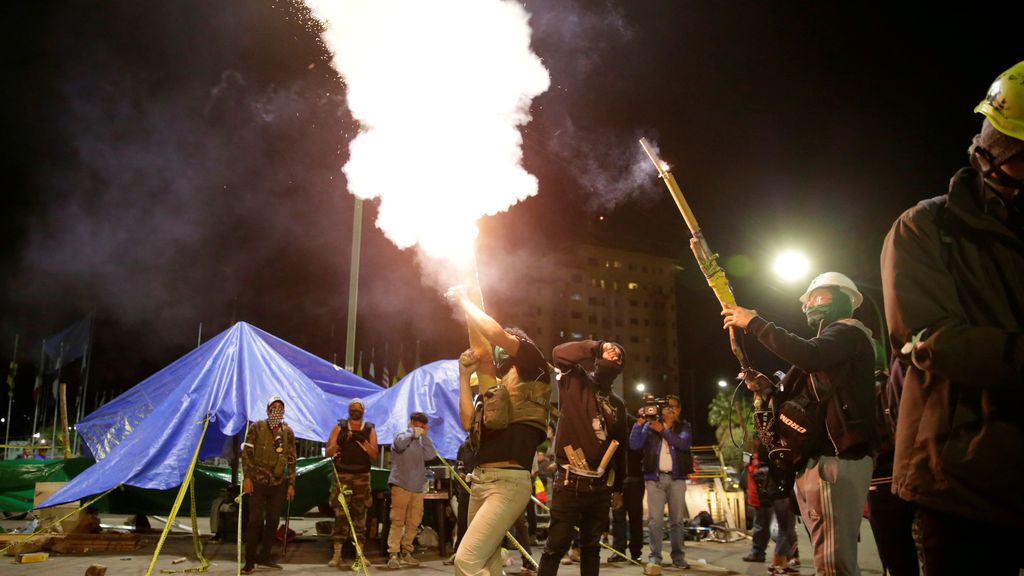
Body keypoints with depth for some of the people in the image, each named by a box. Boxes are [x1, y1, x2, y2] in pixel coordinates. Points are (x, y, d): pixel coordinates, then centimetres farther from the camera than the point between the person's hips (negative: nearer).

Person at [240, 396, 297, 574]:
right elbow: (246, 453, -4)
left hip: (278, 483, 4)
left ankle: (264, 557, 19)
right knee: (255, 521, -6)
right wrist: (247, 477, -12)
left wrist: (291, 484, 6)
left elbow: (291, 460, 10)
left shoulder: (288, 432, 7)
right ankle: (250, 561, 2)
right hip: (258, 482, -4)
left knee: (273, 521, 7)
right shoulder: (256, 428, -2)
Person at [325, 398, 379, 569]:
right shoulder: (339, 427, 6)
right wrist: (339, 442, -16)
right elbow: (328, 452, 3)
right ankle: (337, 555, -3)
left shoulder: (369, 429, 8)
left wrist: (362, 441, -15)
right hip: (342, 476, -1)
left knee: (360, 515, 1)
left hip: (362, 477, 1)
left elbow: (375, 454, -1)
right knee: (340, 514, -5)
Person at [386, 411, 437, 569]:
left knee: (413, 522, 9)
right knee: (398, 521, -9)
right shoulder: (400, 435, 3)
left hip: (417, 488, 6)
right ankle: (393, 554, -9)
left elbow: (431, 455, 2)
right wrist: (413, 432, -7)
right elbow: (400, 444, -21)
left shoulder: (421, 441, 16)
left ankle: (406, 552, 19)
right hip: (401, 485, -6)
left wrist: (425, 436, 0)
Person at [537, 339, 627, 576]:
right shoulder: (576, 381, 1)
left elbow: (620, 446, 17)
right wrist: (595, 347, -9)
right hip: (570, 482, -5)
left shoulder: (617, 404, 14)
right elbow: (560, 353, -17)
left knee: (592, 546, 14)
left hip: (601, 487, 5)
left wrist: (619, 487, 17)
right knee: (556, 545, -6)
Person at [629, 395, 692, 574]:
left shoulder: (683, 426, 11)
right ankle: (654, 557, -5)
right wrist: (640, 422, -11)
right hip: (655, 478, -1)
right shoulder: (650, 425, 8)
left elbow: (684, 443, -10)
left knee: (677, 519, 5)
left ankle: (678, 556, 15)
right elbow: (634, 445, -2)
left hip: (677, 478, 1)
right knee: (655, 519, -8)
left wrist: (663, 431, -14)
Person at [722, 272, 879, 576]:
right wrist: (769, 390, 9)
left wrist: (754, 323, -18)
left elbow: (810, 355, -25)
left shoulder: (848, 333, -1)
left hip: (834, 460, -10)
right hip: (812, 462, 10)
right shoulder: (828, 339, 27)